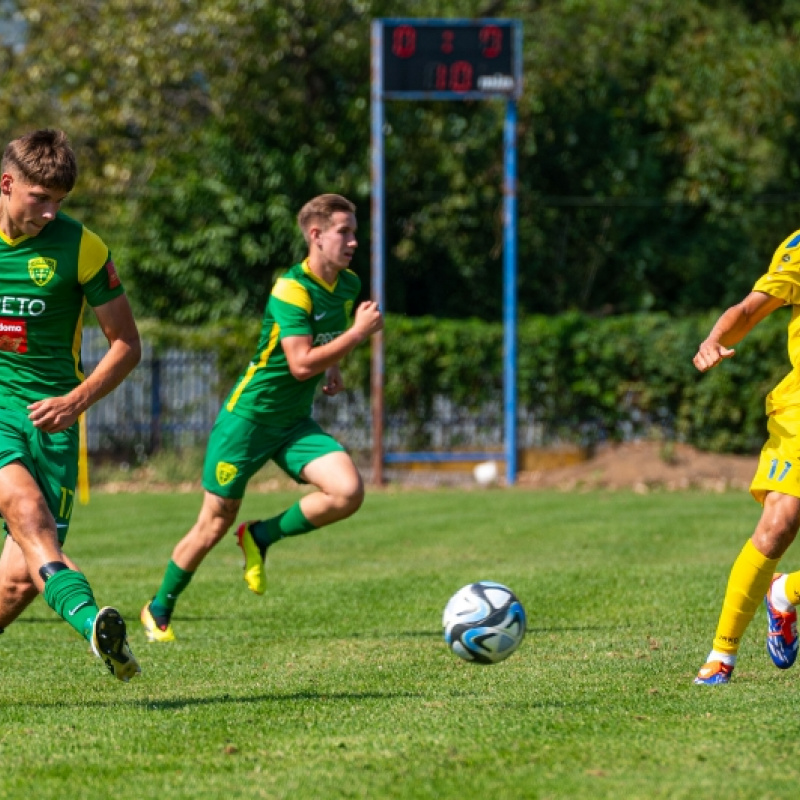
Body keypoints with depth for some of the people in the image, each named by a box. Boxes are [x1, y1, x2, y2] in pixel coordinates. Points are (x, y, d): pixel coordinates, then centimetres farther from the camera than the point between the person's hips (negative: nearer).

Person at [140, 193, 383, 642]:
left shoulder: (348, 285, 4)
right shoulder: (292, 289, -20)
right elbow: (300, 363, -27)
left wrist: (333, 369, 8)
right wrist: (359, 334, -24)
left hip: (296, 422, 6)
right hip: (250, 416, -6)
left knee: (349, 492, -18)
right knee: (215, 524, 1)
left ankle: (262, 537, 5)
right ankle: (159, 612, 22)